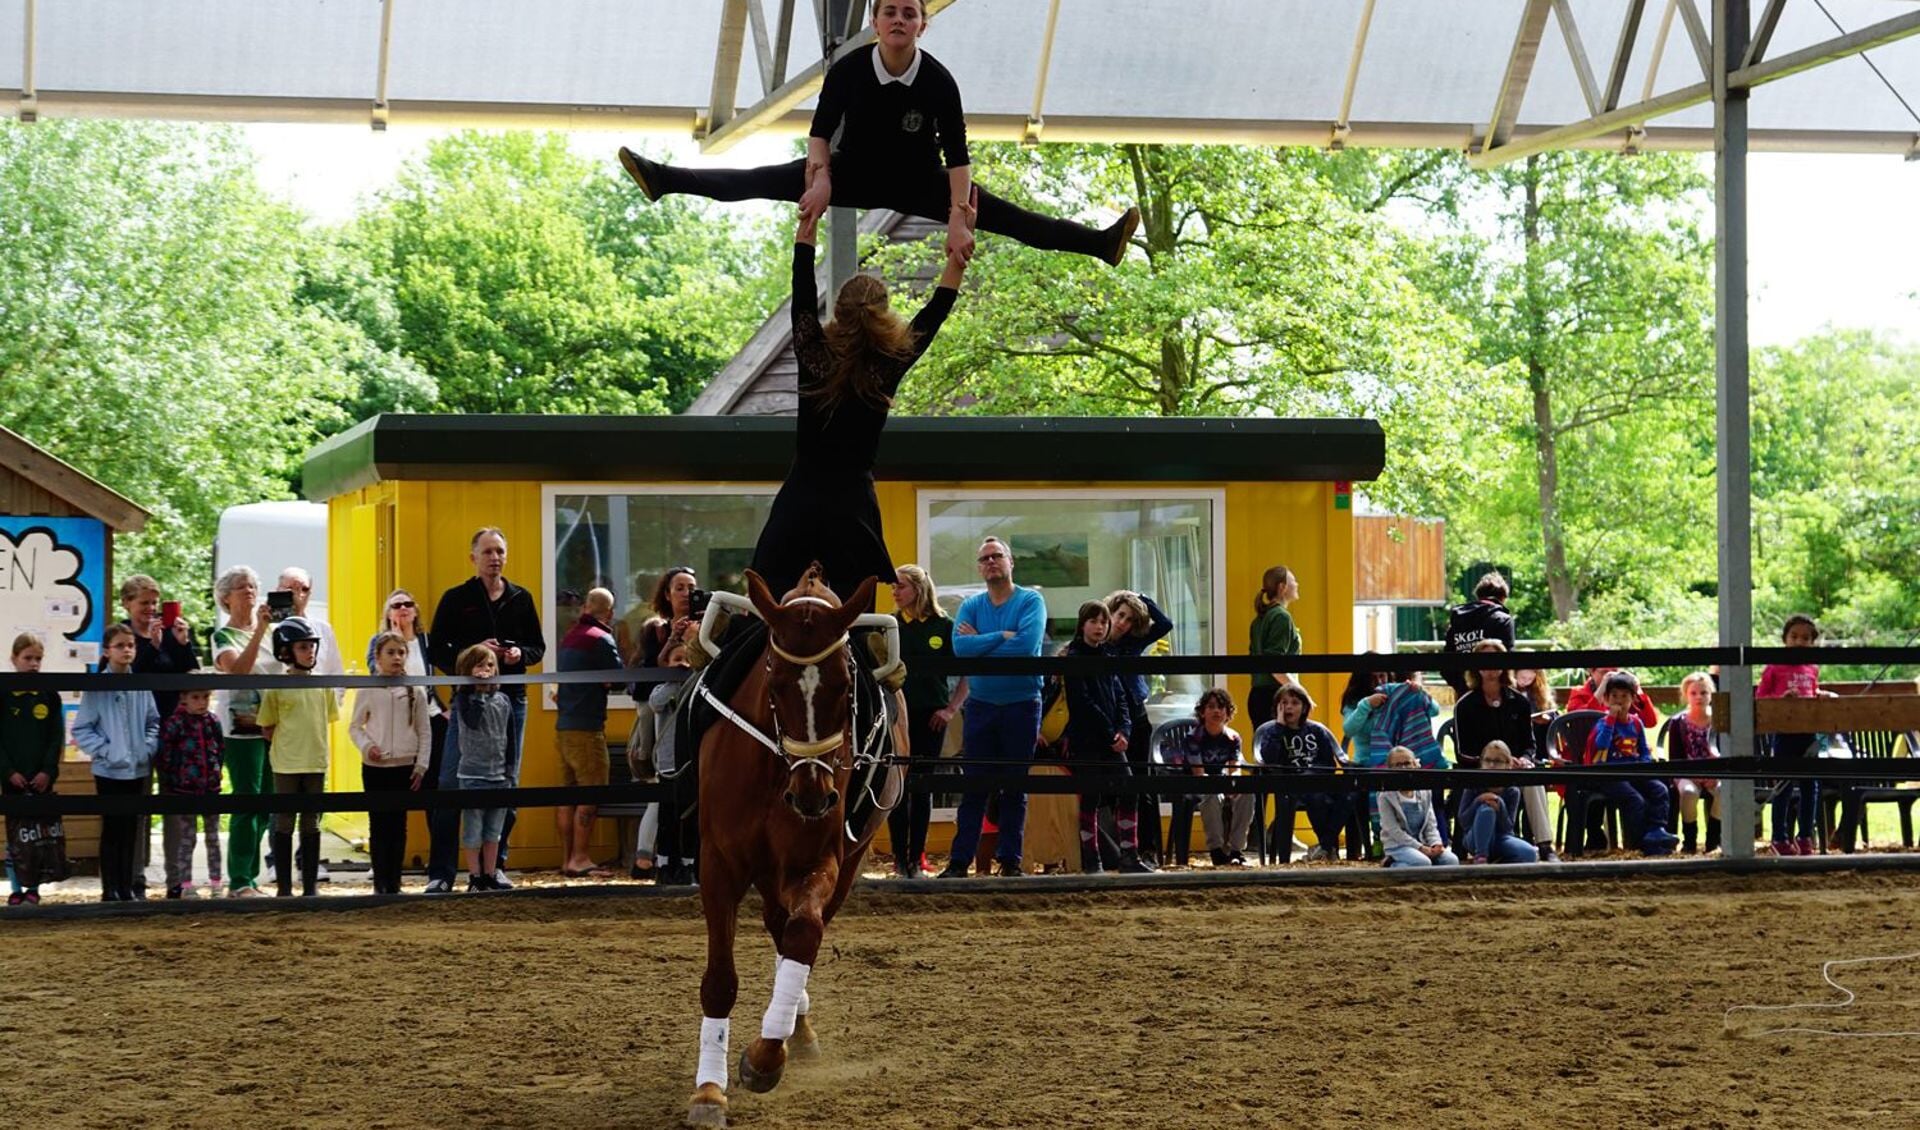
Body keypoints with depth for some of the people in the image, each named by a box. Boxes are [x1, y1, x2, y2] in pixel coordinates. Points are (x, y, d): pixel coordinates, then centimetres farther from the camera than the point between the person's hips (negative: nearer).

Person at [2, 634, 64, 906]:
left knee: (40, 833, 1)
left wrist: (48, 771, -9)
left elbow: (57, 738, 2)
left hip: (41, 778, 1)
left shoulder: (50, 695, 4)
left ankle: (34, 887, 9)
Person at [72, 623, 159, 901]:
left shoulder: (142, 686, 2)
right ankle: (110, 890, 9)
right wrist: (105, 751, -14)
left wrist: (148, 747, -4)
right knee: (111, 831, 2)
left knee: (130, 831, 11)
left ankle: (126, 888, 19)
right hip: (109, 771, -4)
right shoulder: (96, 688, -8)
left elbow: (153, 722, 11)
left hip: (138, 771, 4)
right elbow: (81, 730, -6)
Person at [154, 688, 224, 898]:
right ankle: (185, 885, 7)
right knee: (186, 839, 2)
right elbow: (163, 754, -10)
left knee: (213, 838, 9)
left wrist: (215, 771, 10)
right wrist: (170, 779, -8)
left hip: (211, 788, 4)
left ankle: (216, 883, 16)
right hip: (185, 790, -4)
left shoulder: (213, 721, 4)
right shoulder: (175, 723, -10)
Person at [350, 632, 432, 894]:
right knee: (378, 824, 2)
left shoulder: (415, 691, 2)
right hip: (375, 767, -1)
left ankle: (394, 883, 11)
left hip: (405, 766, 1)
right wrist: (366, 746, -13)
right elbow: (354, 726, 5)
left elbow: (425, 732, 6)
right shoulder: (367, 690, -1)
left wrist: (422, 766, 1)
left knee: (398, 824, 4)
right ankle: (380, 883, 8)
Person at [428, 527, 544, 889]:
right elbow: (437, 651, 0)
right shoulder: (456, 599, 1)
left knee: (506, 784, 7)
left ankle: (496, 865, 16)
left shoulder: (521, 599, 10)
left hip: (511, 699, 3)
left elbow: (538, 647, 14)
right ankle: (440, 872, -5)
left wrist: (521, 654, -8)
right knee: (451, 784, -7)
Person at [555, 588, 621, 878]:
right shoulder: (601, 639, -11)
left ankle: (568, 859, 12)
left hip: (564, 724, 8)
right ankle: (580, 859, -10)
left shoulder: (569, 637, 15)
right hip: (587, 726, -8)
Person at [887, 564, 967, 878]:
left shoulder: (944, 627, 1)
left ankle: (916, 858, 9)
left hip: (930, 718, 0)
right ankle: (899, 857, 4)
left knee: (922, 785, 4)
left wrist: (952, 709, -4)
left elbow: (967, 674, 5)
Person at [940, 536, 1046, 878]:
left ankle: (1010, 860, 9)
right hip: (981, 705, 2)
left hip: (1022, 705, -2)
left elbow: (1027, 643, -19)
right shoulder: (971, 606, 7)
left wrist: (980, 642, -11)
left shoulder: (1030, 601, -2)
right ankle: (959, 860, 1)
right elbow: (960, 647, -10)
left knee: (1015, 787, 4)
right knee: (973, 786, 1)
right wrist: (1002, 637, -14)